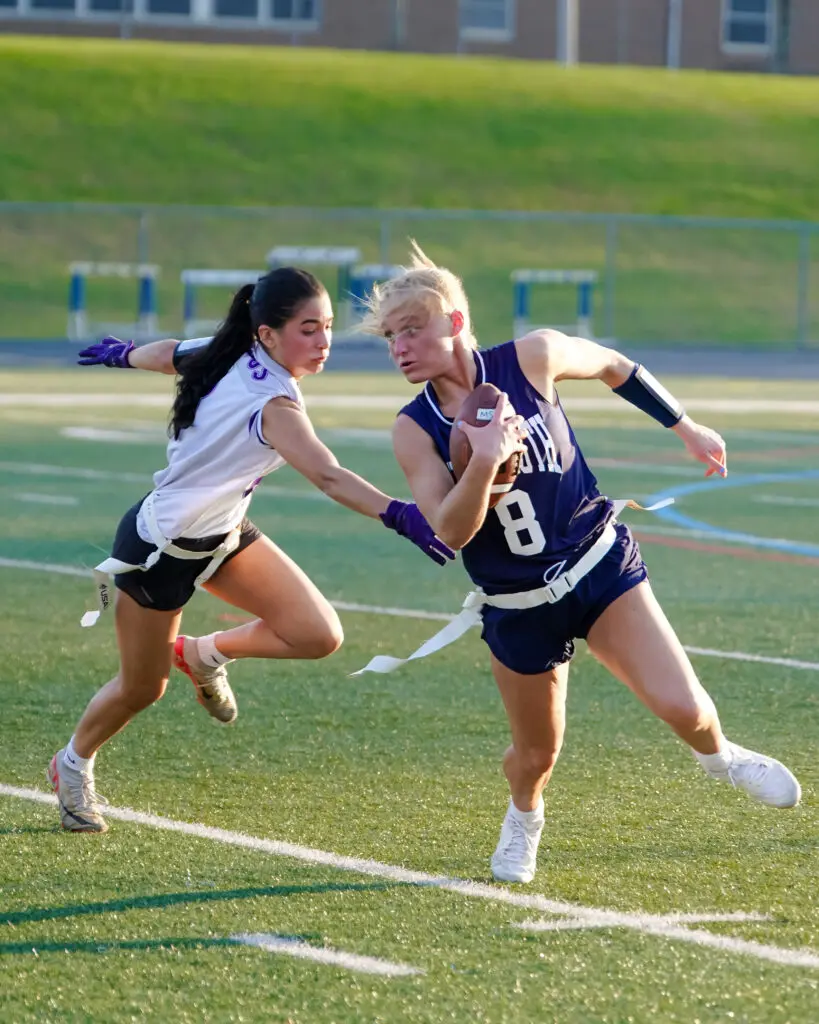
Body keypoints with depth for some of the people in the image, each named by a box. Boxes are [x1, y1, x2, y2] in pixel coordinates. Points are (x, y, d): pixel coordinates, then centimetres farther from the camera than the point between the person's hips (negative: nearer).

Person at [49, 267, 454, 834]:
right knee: (142, 689, 11)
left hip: (224, 531, 8)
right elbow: (328, 476, -51)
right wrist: (400, 514, -64)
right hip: (161, 547, -8)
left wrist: (121, 353, 33)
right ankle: (74, 765, 39)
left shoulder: (227, 355, -9)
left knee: (319, 634, -6)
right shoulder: (272, 404, -34)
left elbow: (165, 353, 11)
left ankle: (205, 654, 18)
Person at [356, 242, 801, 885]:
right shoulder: (414, 430, -12)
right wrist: (484, 462, -37)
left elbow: (614, 368, 6)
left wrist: (686, 428, 12)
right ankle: (524, 818, 45)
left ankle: (719, 757, 23)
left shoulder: (532, 358, -14)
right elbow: (451, 531, -21)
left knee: (681, 707, -13)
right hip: (516, 607, 1)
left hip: (600, 564, -1)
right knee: (536, 752, 9)